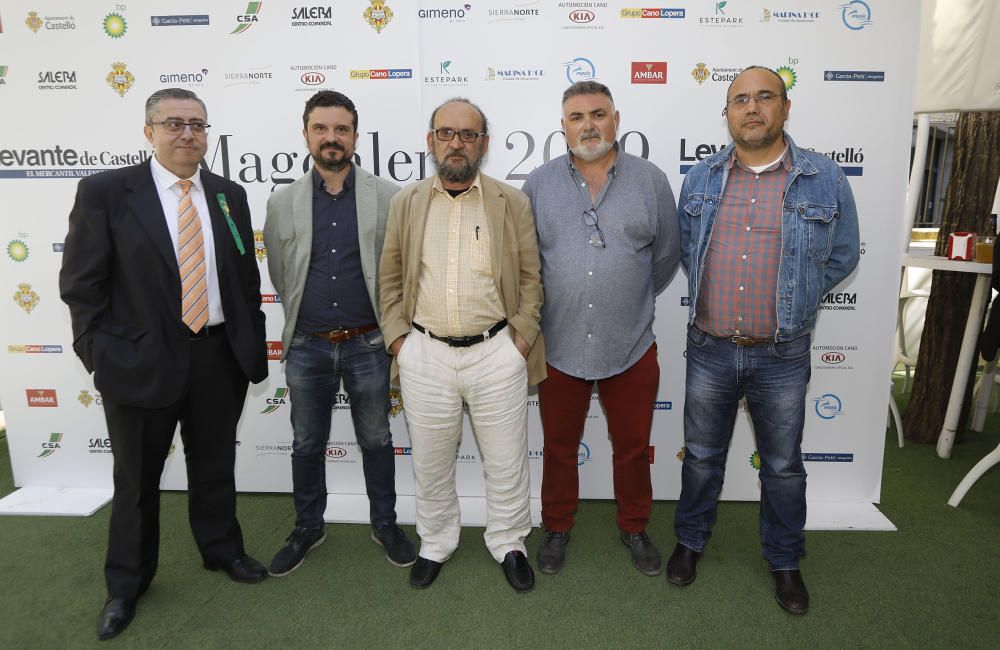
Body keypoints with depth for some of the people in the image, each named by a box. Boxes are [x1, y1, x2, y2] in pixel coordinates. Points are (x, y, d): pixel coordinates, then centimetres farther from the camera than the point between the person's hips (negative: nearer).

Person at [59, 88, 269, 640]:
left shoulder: (229, 195, 6)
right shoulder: (104, 192, -5)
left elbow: (247, 278, 9)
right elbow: (81, 283, -5)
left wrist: (254, 346, 6)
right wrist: (102, 355, -9)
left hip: (219, 356, 3)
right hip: (141, 360, -2)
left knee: (215, 465, 17)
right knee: (137, 477, 13)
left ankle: (222, 550, 40)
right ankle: (126, 584, 33)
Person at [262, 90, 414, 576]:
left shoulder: (387, 197, -5)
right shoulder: (282, 203, 1)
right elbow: (279, 276, 10)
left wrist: (388, 326, 6)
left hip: (367, 345, -1)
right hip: (307, 348, 2)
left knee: (376, 440, 13)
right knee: (307, 444, 15)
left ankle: (385, 524, 33)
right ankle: (308, 528, 35)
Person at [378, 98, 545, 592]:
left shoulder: (512, 203, 2)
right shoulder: (405, 203, 7)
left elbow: (530, 277, 2)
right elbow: (390, 279, 9)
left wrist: (522, 338, -6)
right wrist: (397, 338, 0)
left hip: (496, 352, -1)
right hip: (425, 354, 2)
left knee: (505, 462, 10)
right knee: (430, 462, 15)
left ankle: (508, 545, 34)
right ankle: (435, 545, 37)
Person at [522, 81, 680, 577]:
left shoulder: (650, 180, 0)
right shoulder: (539, 184, 0)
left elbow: (666, 254, 8)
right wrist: (542, 311, 9)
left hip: (631, 345, 0)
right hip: (560, 344, 0)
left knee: (633, 446, 15)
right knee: (559, 445, 15)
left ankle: (635, 528, 38)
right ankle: (557, 527, 37)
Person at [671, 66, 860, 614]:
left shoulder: (826, 182, -5)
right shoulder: (700, 179, 2)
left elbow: (842, 257, 5)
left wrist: (788, 303, 4)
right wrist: (717, 299, 8)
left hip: (782, 356, -1)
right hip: (710, 349, 1)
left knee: (783, 466, 15)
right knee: (701, 455, 16)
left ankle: (784, 561, 37)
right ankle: (691, 540, 38)